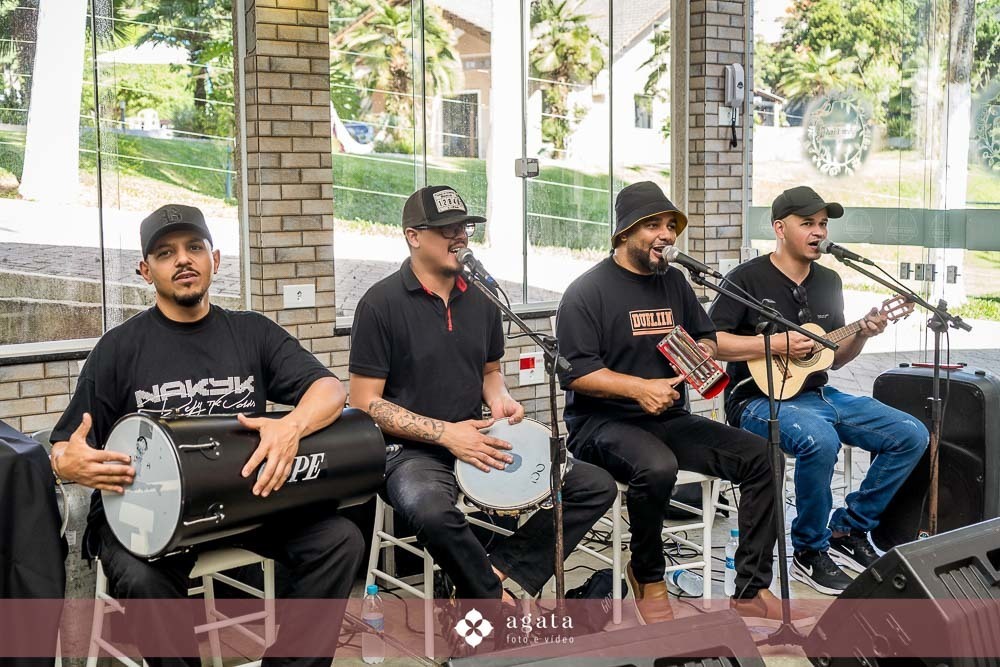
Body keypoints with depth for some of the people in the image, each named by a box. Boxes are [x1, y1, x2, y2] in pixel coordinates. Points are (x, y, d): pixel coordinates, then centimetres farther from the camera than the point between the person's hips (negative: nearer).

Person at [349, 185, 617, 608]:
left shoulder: (480, 300, 9)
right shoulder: (382, 303, -9)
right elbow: (366, 402, -10)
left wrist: (500, 399, -2)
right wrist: (446, 433, -18)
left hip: (477, 442, 6)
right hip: (412, 450, -6)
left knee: (596, 486, -4)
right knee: (433, 513, -40)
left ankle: (495, 575, -9)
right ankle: (500, 599, -13)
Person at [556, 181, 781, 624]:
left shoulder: (673, 281, 13)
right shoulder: (588, 291, -8)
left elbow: (707, 337, 26)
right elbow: (576, 374, -15)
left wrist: (702, 352, 1)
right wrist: (638, 388, -27)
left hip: (669, 419, 7)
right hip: (603, 422, -7)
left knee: (760, 456, -11)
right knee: (656, 467, -38)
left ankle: (751, 588, -6)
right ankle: (647, 577, -10)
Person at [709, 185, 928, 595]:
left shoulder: (828, 281, 14)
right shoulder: (747, 278, -7)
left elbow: (835, 358, 18)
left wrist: (862, 335, -2)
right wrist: (775, 344, -20)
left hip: (818, 394, 8)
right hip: (761, 399, -7)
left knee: (912, 436, -4)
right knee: (821, 440, -38)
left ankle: (849, 530, 7)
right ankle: (809, 551, -14)